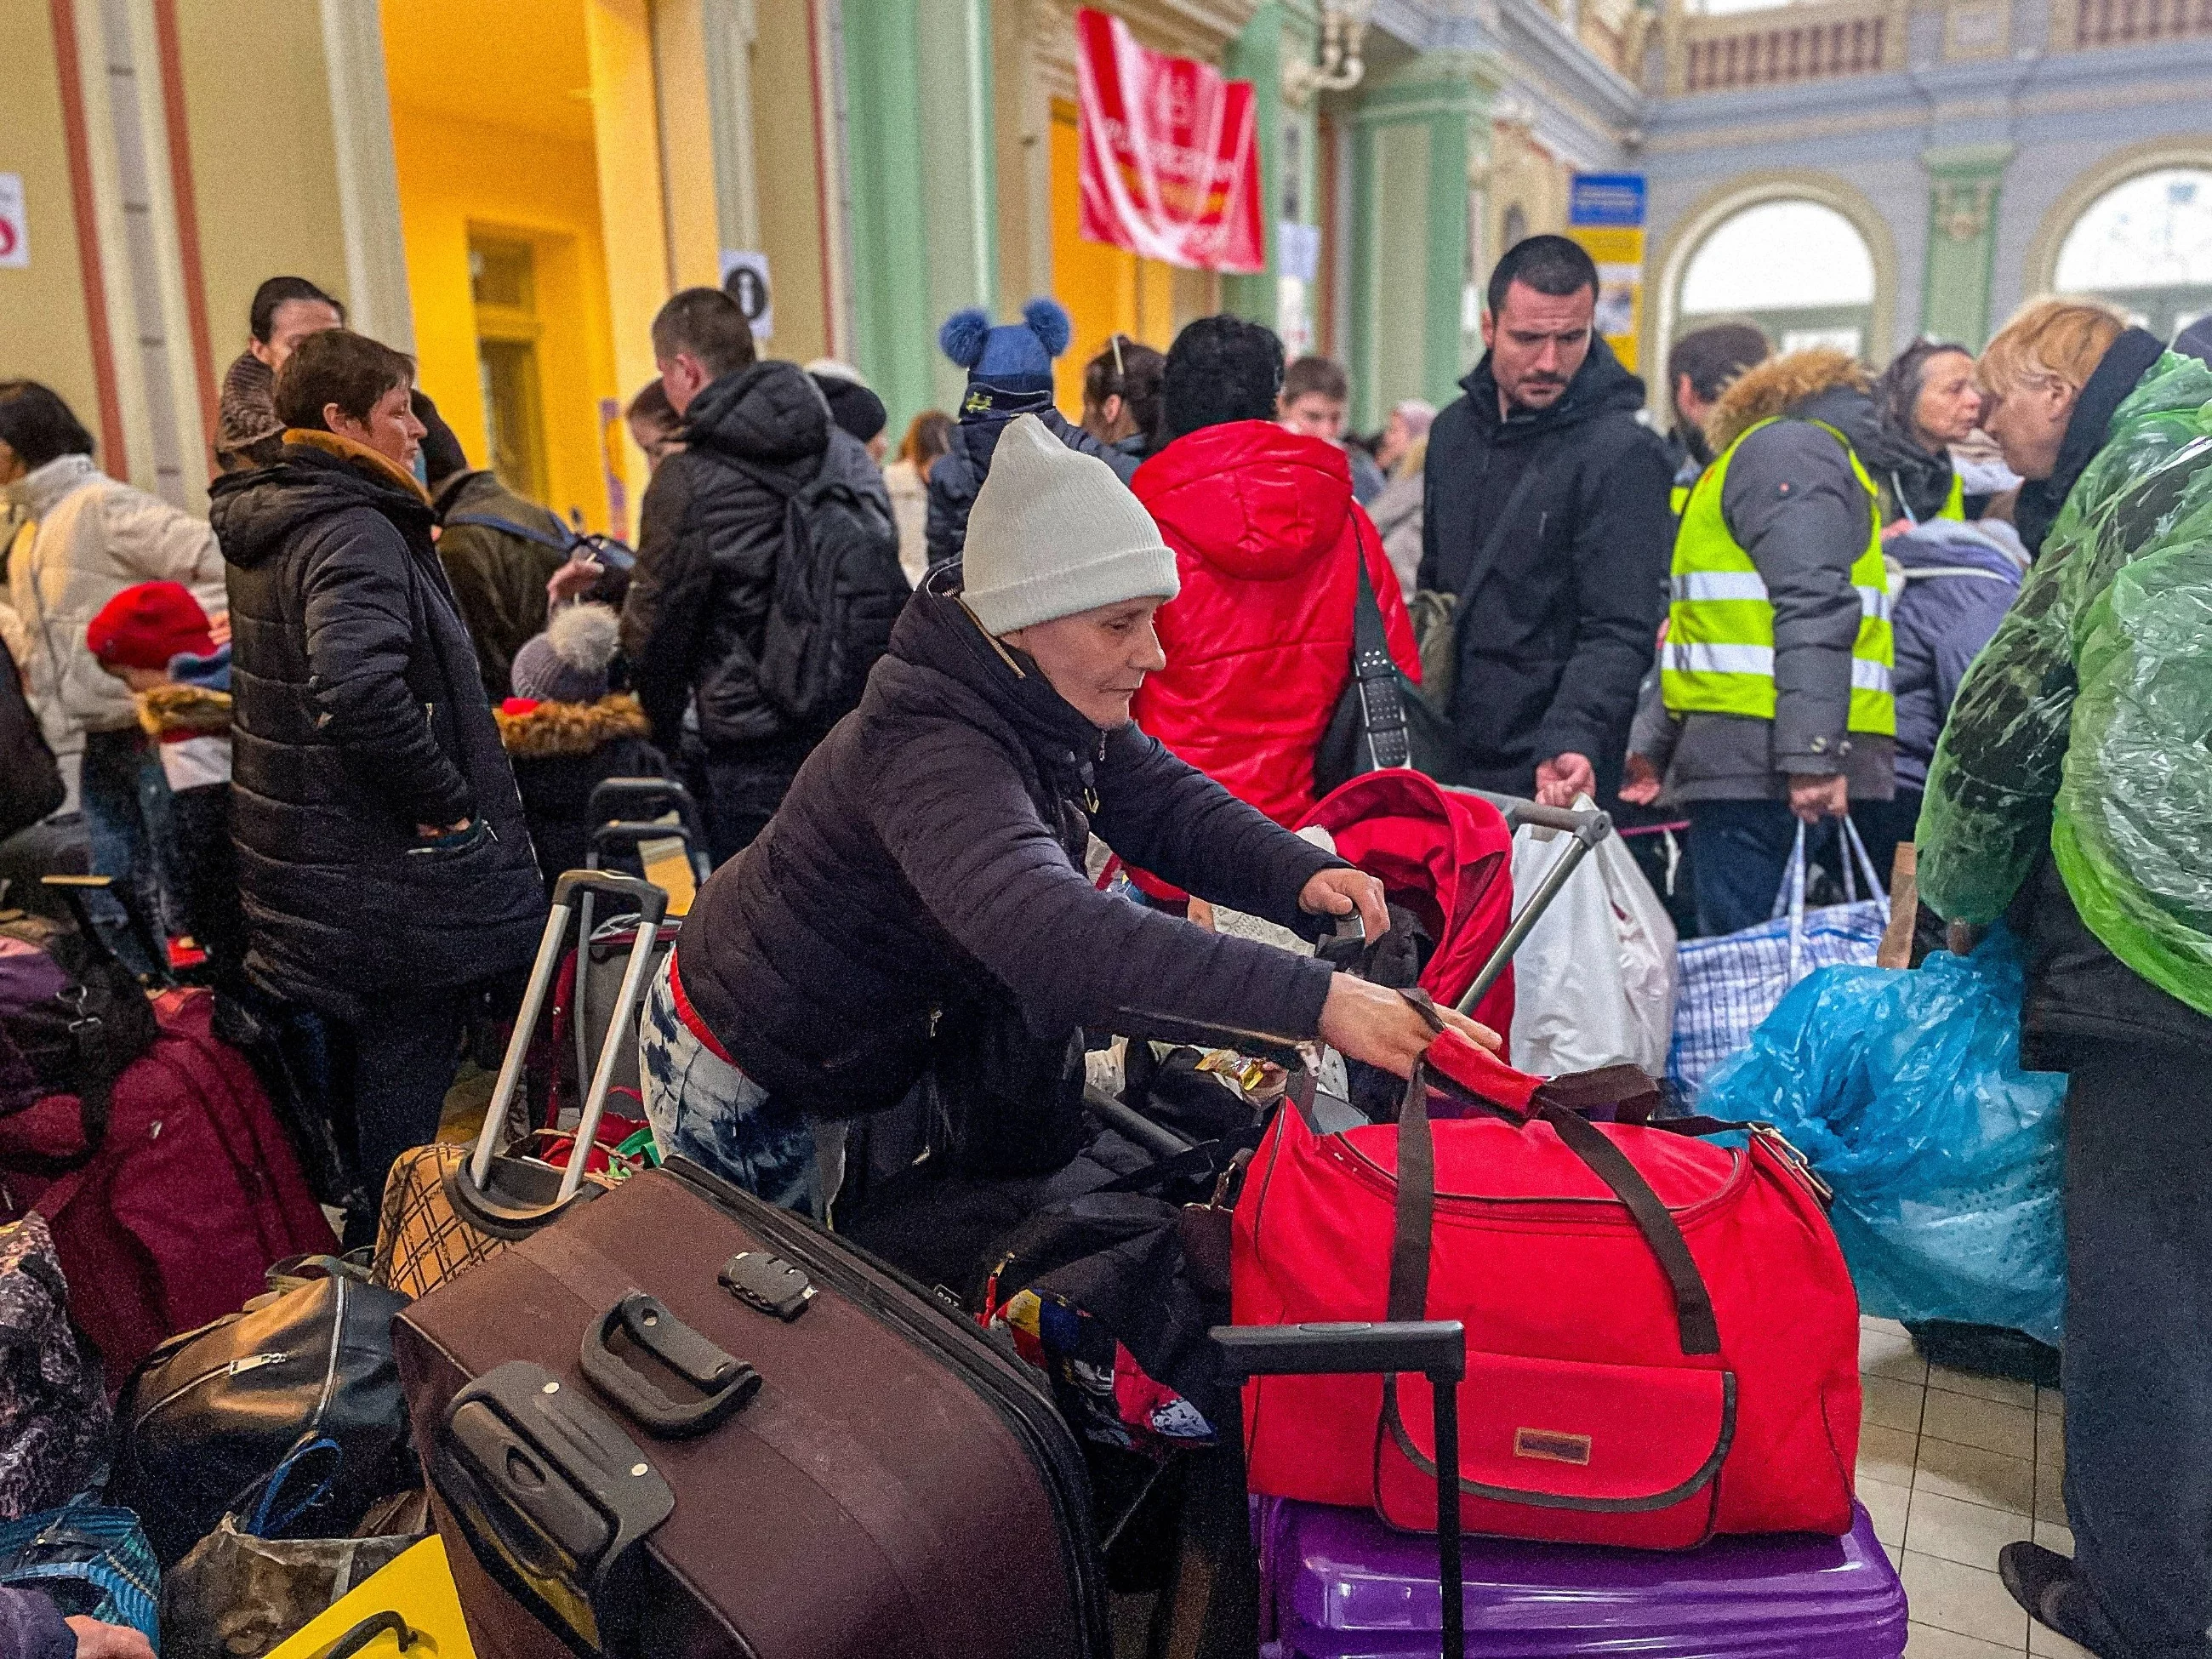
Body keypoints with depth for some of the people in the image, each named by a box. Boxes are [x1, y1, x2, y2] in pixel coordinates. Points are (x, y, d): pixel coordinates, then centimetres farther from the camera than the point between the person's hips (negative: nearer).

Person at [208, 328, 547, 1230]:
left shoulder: (262, 525, 12)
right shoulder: (355, 532, -20)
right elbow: (358, 688, -37)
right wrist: (450, 808, -24)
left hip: (298, 862, 11)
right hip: (392, 882, -11)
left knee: (342, 1101, 22)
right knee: (398, 1098, 4)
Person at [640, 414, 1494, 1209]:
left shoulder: (1046, 701, -10)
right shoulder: (934, 753, -40)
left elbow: (1165, 801, -9)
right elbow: (1055, 937, -55)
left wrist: (1303, 875, -29)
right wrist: (1315, 1001, -61)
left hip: (852, 1056, 8)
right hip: (739, 1079, -8)